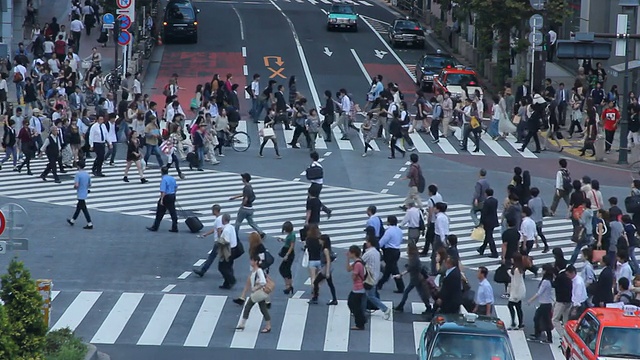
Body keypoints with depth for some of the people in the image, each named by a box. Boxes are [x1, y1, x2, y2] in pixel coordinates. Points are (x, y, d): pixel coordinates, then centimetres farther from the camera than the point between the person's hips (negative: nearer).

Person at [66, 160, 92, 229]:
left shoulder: (78, 174, -19)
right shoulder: (87, 174, 4)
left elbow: (76, 185, -26)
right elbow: (89, 185, 12)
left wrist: (74, 187, -4)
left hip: (80, 195, -8)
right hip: (85, 194, 8)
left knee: (84, 209, -4)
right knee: (78, 207, 21)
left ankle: (90, 224, -4)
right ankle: (72, 220, 35)